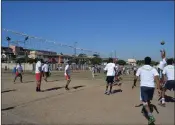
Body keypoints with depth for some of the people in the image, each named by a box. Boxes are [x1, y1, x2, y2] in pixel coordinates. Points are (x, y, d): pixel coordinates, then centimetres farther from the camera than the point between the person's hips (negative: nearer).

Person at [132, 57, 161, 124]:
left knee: (144, 101, -2)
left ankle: (151, 116, -20)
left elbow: (136, 78, 2)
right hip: (151, 87, 3)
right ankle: (148, 112, 40)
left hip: (144, 86, -3)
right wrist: (158, 88, -8)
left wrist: (134, 84, 21)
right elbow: (157, 78, -6)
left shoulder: (140, 68, 4)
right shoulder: (153, 69, 7)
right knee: (148, 100, 24)